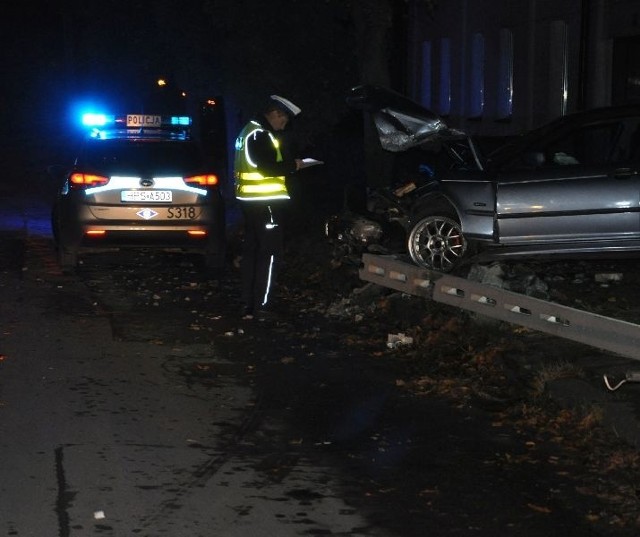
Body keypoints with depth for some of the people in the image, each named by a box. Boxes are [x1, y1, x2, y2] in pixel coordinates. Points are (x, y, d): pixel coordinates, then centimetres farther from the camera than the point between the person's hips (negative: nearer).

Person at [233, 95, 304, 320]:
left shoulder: (249, 131, 17)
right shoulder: (262, 134, -15)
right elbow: (267, 168, -22)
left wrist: (286, 163, 14)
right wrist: (292, 165, -8)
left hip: (250, 200, 10)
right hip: (266, 201, -10)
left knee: (251, 250, 12)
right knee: (270, 253, -4)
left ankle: (248, 304, 16)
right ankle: (262, 306, -4)